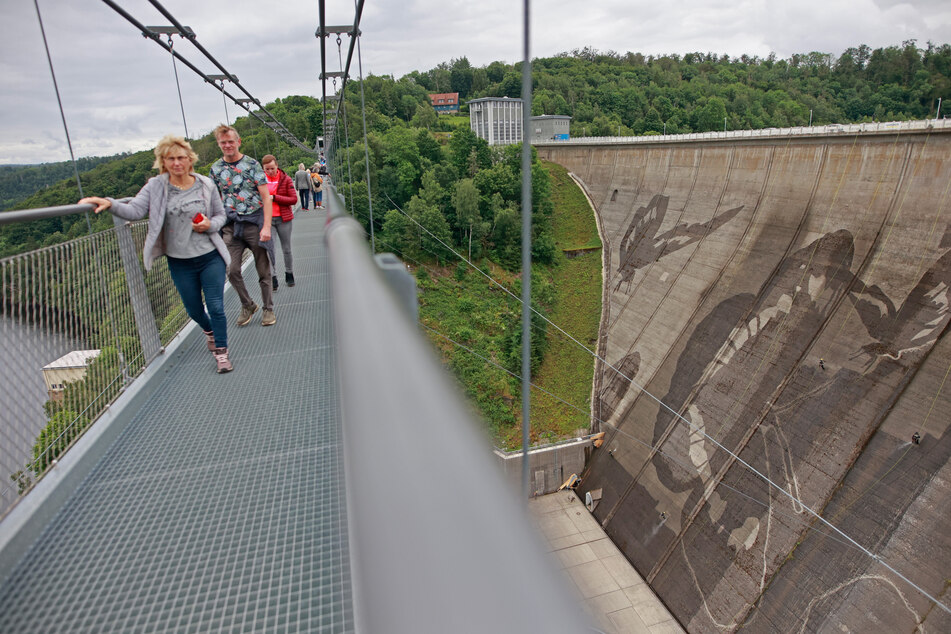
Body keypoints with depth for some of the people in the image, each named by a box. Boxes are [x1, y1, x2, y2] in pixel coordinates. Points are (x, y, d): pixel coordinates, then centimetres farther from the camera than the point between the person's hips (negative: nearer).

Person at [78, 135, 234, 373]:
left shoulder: (206, 185, -1)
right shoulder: (156, 186, -3)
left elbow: (221, 215, 8)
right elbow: (134, 211, -13)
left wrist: (210, 225, -12)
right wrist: (109, 203, -30)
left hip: (210, 257, -1)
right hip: (179, 262, 1)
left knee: (216, 306, -4)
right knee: (193, 309, 15)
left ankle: (221, 352, 11)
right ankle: (209, 330, 47)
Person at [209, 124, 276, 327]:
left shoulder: (252, 164, -2)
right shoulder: (216, 168, 8)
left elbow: (266, 197, -6)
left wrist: (266, 226, -14)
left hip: (254, 222, -3)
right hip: (230, 225, 3)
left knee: (263, 270, 4)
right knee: (232, 271, -3)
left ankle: (268, 309, 18)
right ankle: (247, 305, 19)